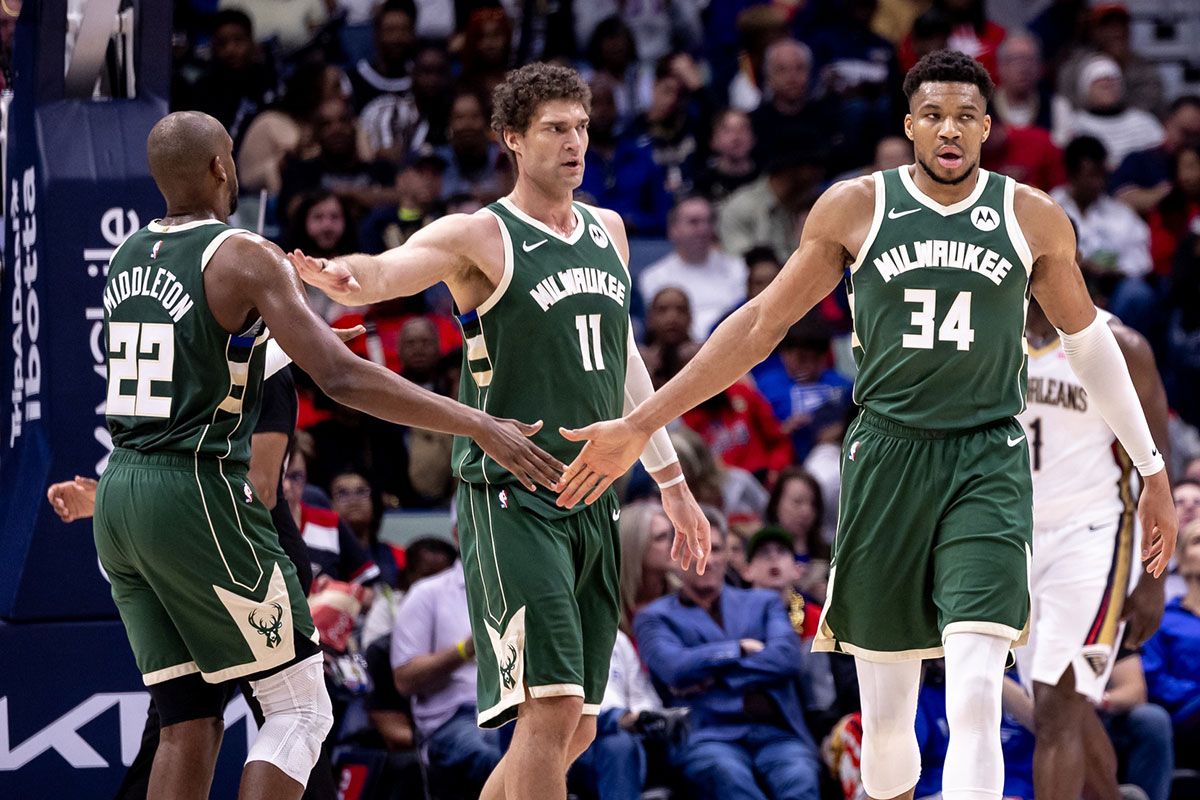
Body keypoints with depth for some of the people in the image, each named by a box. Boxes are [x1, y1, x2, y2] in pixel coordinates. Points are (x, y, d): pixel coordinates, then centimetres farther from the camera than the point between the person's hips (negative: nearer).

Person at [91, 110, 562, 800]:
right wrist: (482, 427, -18)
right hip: (199, 491, -8)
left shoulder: (129, 257, 12)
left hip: (121, 492, 8)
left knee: (192, 724, 10)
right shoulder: (244, 256, -10)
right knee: (300, 709, -1)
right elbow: (342, 377, -19)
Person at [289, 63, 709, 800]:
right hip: (510, 499, -7)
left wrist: (672, 482, 28)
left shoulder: (609, 232, 15)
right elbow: (385, 271, -25)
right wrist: (341, 275, -50)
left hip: (592, 504, 7)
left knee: (575, 730, 10)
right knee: (551, 707, -19)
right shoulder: (481, 237, -7)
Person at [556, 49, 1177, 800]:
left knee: (974, 704, -16)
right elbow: (761, 325, 6)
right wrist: (640, 426, 3)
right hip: (887, 455, 1)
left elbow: (1088, 340, 16)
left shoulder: (1032, 217, 3)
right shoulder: (855, 208, 1)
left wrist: (1153, 470, 18)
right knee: (885, 717, 7)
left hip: (989, 464, -1)